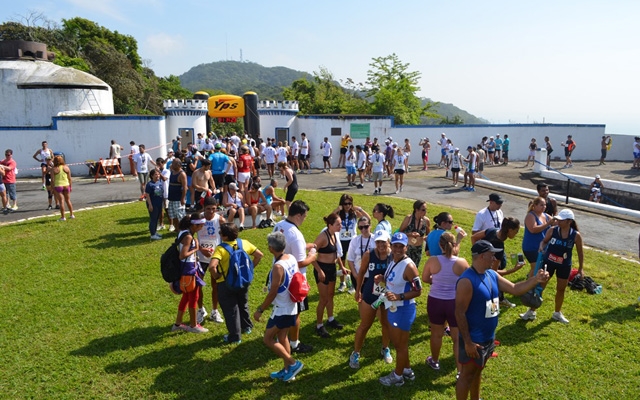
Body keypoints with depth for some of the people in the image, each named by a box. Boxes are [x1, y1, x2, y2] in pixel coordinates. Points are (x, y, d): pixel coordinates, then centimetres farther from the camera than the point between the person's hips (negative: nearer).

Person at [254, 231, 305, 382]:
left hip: (281, 309, -9)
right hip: (291, 306, 9)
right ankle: (287, 370, 29)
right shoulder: (292, 259, -1)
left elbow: (272, 293, -23)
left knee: (268, 339, 5)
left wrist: (260, 310, -12)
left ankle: (293, 363, 7)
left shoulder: (278, 266, -27)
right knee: (282, 337, 20)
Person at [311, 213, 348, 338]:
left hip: (332, 268, 8)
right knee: (323, 299, 0)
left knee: (331, 295, 22)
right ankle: (319, 326, 15)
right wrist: (319, 271, -23)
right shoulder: (323, 236, -24)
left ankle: (330, 320, 40)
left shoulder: (335, 234, 1)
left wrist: (341, 266, 14)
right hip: (322, 268, -8)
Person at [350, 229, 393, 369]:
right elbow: (361, 272, -1)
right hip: (370, 294, -1)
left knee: (387, 324, 20)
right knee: (364, 325, 11)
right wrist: (358, 291, 6)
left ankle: (385, 349, 46)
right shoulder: (368, 254, -16)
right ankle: (355, 353, 28)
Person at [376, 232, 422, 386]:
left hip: (404, 310, -9)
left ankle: (397, 377, 30)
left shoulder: (408, 266, -25)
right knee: (395, 341, 24)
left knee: (401, 344, 10)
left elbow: (418, 291, -21)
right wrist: (382, 278, -2)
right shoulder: (393, 261, 3)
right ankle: (407, 370, 43)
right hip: (393, 308, 9)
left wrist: (398, 297, -29)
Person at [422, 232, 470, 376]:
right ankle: (461, 371, 17)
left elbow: (425, 279, 1)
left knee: (436, 334, 21)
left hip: (435, 301, 1)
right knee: (458, 338, 12)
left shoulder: (432, 261, -14)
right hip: (455, 303, -1)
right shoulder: (462, 262, -14)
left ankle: (435, 361, 42)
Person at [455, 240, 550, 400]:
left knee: (478, 371, 26)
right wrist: (467, 342, -23)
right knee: (467, 375, 7)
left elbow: (515, 289, 8)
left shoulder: (492, 275, 2)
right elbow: (460, 314, -25)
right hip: (473, 340, -9)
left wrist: (535, 280, -6)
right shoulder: (467, 281, -26)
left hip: (489, 337, 9)